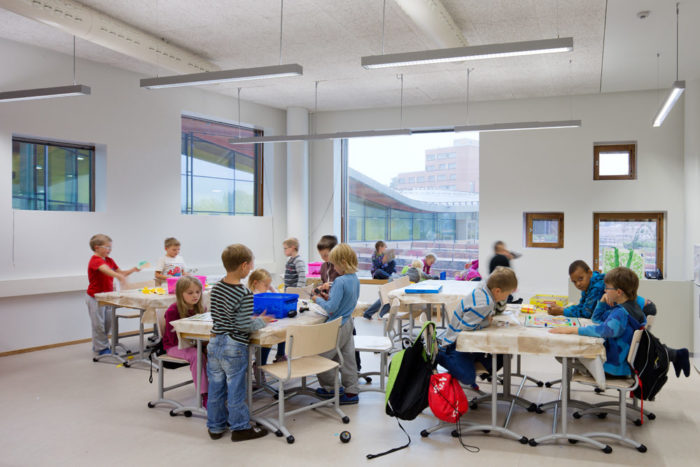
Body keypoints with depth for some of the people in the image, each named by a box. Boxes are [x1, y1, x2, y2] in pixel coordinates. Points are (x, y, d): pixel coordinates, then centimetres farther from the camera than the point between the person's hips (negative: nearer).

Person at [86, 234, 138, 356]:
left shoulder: (109, 260, 9)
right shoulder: (95, 260, -19)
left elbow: (120, 272, 13)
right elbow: (105, 270, -40)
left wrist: (133, 270, -5)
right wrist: (119, 276, -57)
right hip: (95, 297, -8)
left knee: (108, 323, 13)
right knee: (99, 324, 1)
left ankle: (97, 345, 29)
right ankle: (102, 348, 12)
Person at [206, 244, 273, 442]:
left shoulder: (216, 288, 4)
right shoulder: (244, 294, -20)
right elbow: (245, 325, -21)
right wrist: (260, 321, -1)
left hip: (214, 343, 7)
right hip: (234, 348, -7)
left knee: (216, 387, 17)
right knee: (235, 390, 7)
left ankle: (215, 426, 30)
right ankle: (240, 428, 22)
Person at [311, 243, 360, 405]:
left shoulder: (340, 281, -24)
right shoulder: (355, 279, 5)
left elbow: (331, 307, -26)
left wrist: (318, 299, -10)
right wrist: (327, 297, 9)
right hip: (348, 323, 9)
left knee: (320, 358, 6)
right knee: (347, 358, 14)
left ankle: (332, 388, 17)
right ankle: (351, 391, 19)